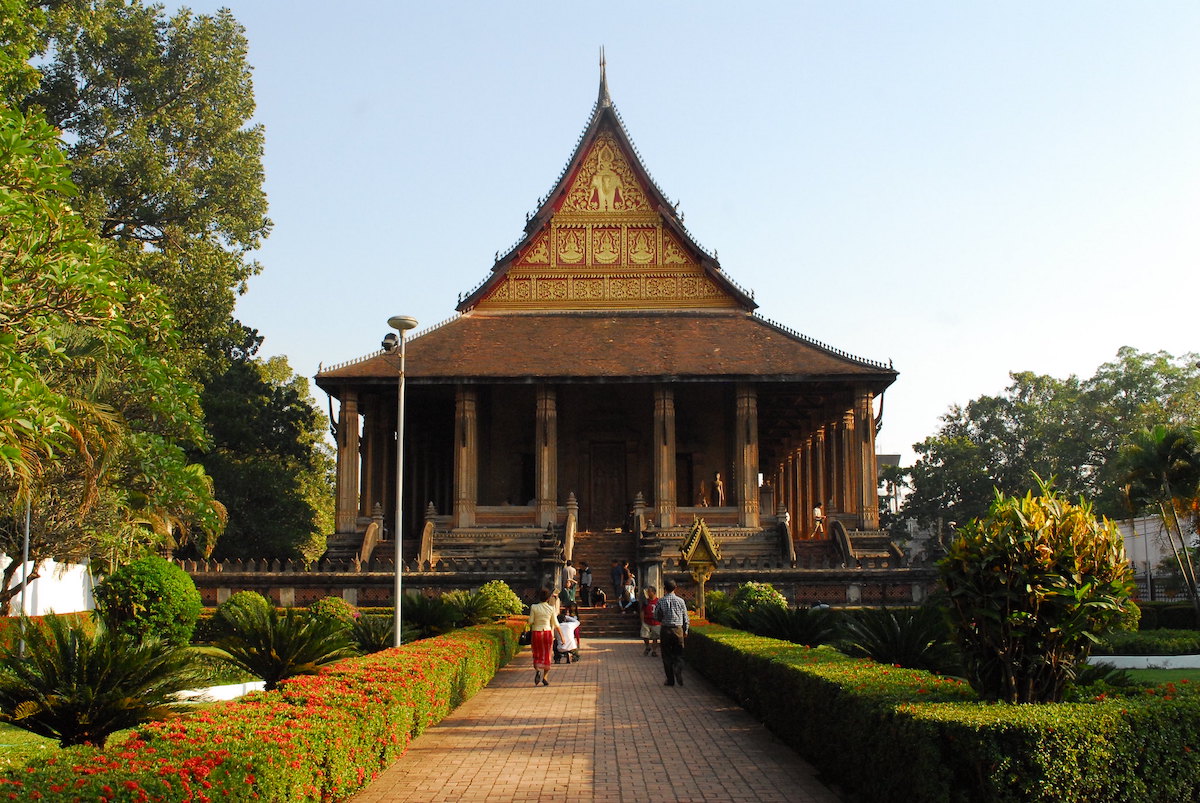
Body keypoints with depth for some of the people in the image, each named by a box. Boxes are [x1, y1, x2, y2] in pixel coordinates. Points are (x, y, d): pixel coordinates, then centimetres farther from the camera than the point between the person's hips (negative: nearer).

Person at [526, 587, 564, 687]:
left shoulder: (534, 607, -7)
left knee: (537, 656, 11)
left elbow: (530, 622, -6)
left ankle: (537, 670, -18)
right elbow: (556, 624, -1)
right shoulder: (551, 609, -5)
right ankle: (545, 677, 10)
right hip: (547, 632, 0)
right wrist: (562, 636, 8)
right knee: (547, 655, 15)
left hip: (536, 632, 0)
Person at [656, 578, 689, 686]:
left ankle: (670, 680, 8)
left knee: (667, 656, 7)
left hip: (665, 629, -1)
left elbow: (656, 616, 1)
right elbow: (685, 618, 6)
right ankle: (679, 677, -9)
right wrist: (685, 631, 16)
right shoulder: (680, 601, 0)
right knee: (678, 655, 9)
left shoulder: (661, 601, -6)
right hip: (678, 629, 1)